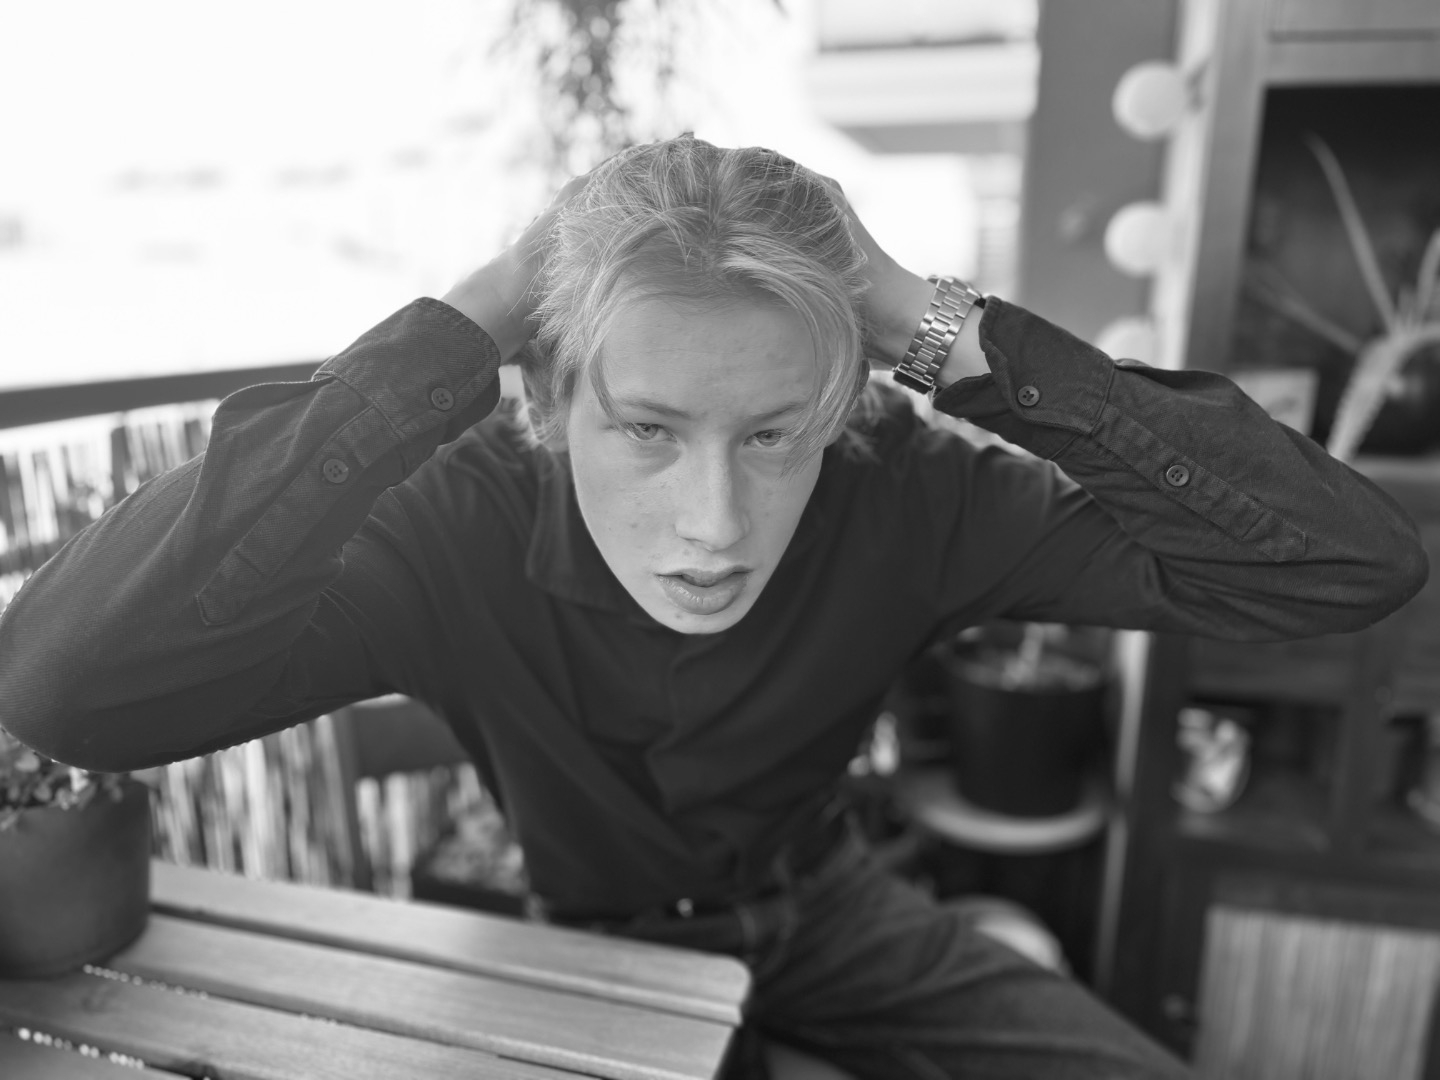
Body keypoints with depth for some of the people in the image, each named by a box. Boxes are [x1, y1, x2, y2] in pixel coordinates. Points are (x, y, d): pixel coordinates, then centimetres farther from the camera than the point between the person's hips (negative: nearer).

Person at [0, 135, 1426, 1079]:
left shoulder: (897, 504, -27)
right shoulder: (461, 532, -30)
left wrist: (948, 333, -38)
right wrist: (455, 332, -46)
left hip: (830, 916, 2)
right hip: (596, 953, 0)